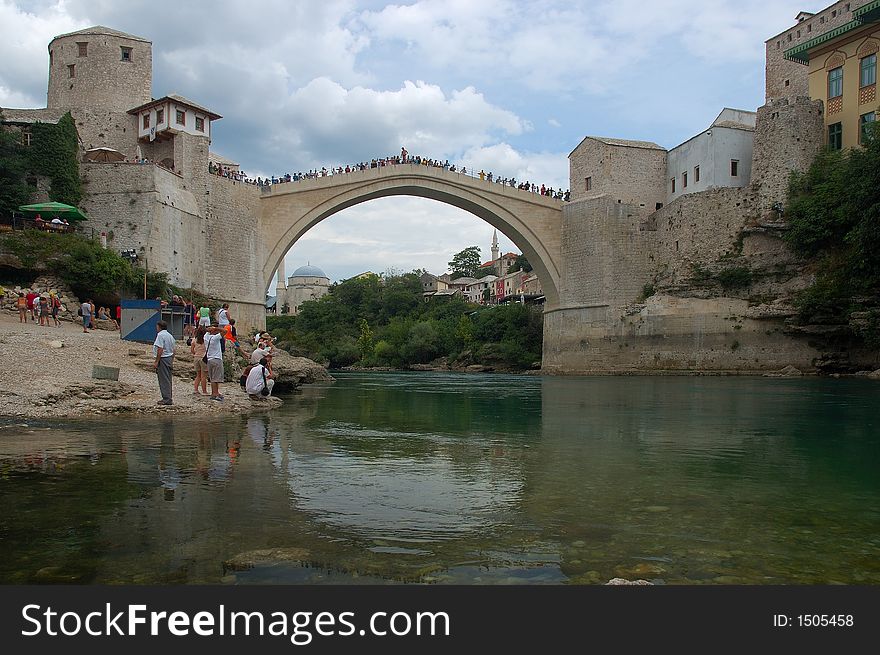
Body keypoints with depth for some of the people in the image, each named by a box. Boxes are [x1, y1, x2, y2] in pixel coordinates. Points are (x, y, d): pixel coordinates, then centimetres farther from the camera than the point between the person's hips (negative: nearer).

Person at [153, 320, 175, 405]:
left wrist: (156, 361, -18)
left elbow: (160, 349, -19)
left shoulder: (160, 335, -12)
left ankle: (166, 399, -7)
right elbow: (173, 350, 18)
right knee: (168, 380, 12)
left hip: (163, 359, -9)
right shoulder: (170, 335, 16)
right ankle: (168, 398, 16)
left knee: (164, 380, -7)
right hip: (169, 358, 9)